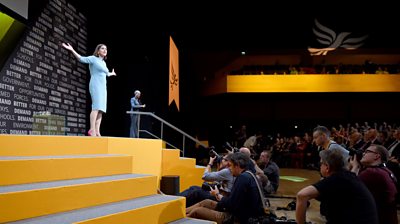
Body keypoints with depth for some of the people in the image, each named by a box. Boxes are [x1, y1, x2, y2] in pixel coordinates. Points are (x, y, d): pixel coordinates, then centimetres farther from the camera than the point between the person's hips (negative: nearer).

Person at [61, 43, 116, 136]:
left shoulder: (103, 63, 23)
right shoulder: (93, 58, 2)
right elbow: (81, 59, -13)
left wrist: (111, 74, 60)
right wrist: (72, 50, -25)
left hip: (103, 87, 8)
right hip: (95, 85, -7)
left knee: (101, 109, -2)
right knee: (96, 107, -20)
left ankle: (97, 131, -5)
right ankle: (91, 130, -24)